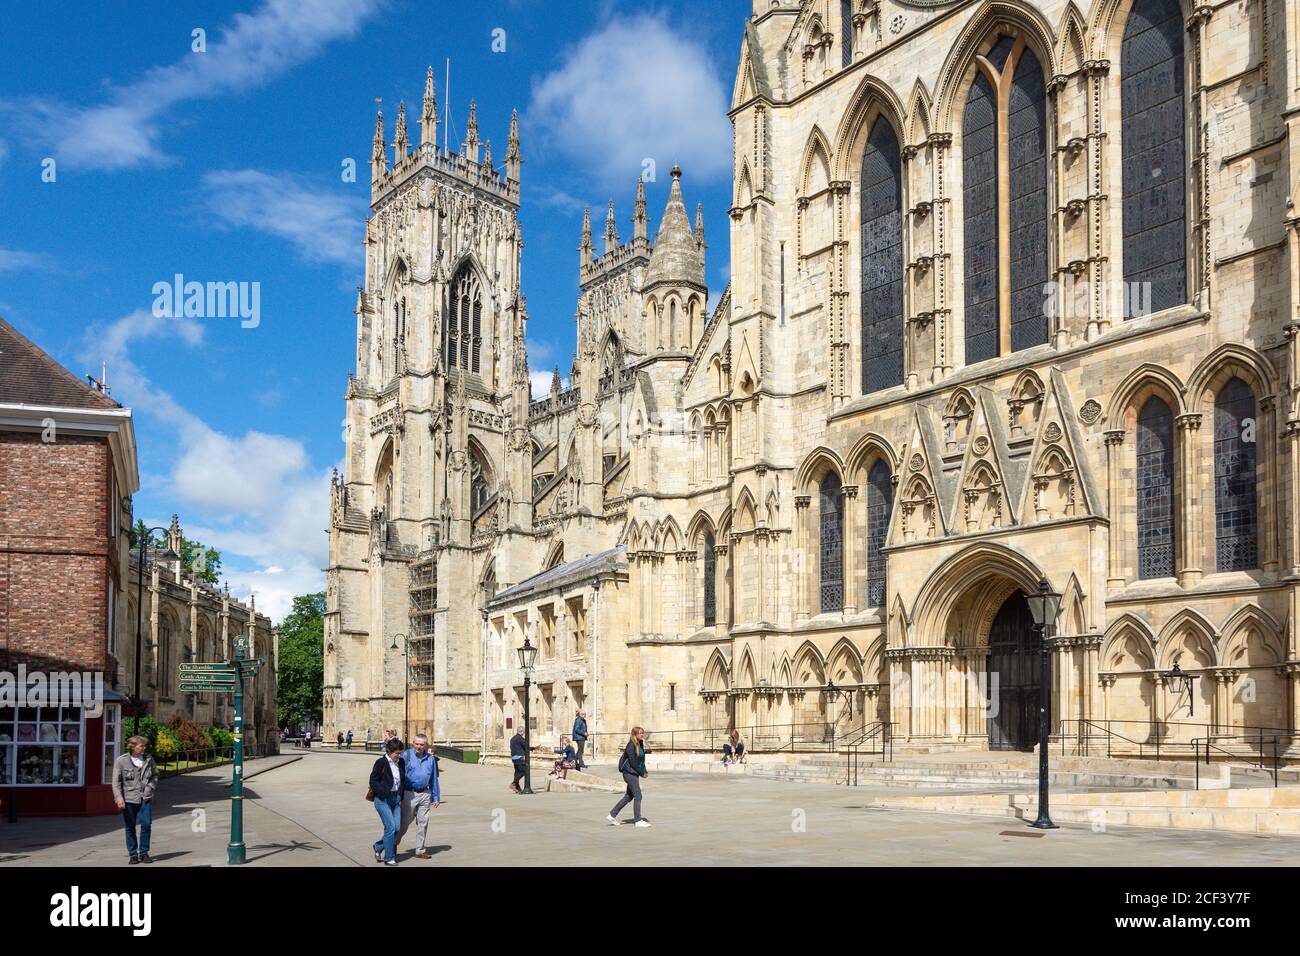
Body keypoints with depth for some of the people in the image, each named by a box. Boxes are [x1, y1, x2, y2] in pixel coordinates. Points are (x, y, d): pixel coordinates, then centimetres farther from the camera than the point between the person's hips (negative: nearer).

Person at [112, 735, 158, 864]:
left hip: (145, 798, 2)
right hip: (129, 799, -2)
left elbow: (155, 775, 20)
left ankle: (144, 853, 10)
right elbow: (116, 782, -6)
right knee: (130, 828, 5)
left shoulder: (149, 759, 6)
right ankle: (133, 854, 16)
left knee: (146, 824, -3)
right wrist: (119, 798, -15)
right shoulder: (121, 761, -5)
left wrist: (151, 787, 5)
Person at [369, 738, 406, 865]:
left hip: (396, 799, 6)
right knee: (390, 827, -11)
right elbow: (373, 781, -8)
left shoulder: (401, 762, 8)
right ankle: (389, 858, 0)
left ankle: (378, 847, 26)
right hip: (383, 800, -6)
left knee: (396, 828, 2)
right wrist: (385, 792, -18)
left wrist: (401, 796, 10)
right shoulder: (381, 763, -9)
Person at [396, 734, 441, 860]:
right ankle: (394, 844, 25)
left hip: (425, 794, 4)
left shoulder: (431, 759, 9)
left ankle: (420, 851, 14)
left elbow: (434, 780, 15)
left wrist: (436, 798, 15)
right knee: (404, 822, 3)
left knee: (423, 823, 5)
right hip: (409, 794, -4)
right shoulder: (406, 755, -6)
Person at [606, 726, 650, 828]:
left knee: (629, 796, 13)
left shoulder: (640, 744, 11)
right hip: (630, 773, -9)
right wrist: (642, 773, -14)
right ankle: (638, 820, 0)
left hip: (635, 773, 9)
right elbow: (632, 762, -19)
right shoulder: (631, 745, -16)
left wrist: (645, 771, 1)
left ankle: (612, 815, 20)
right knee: (637, 796, -7)